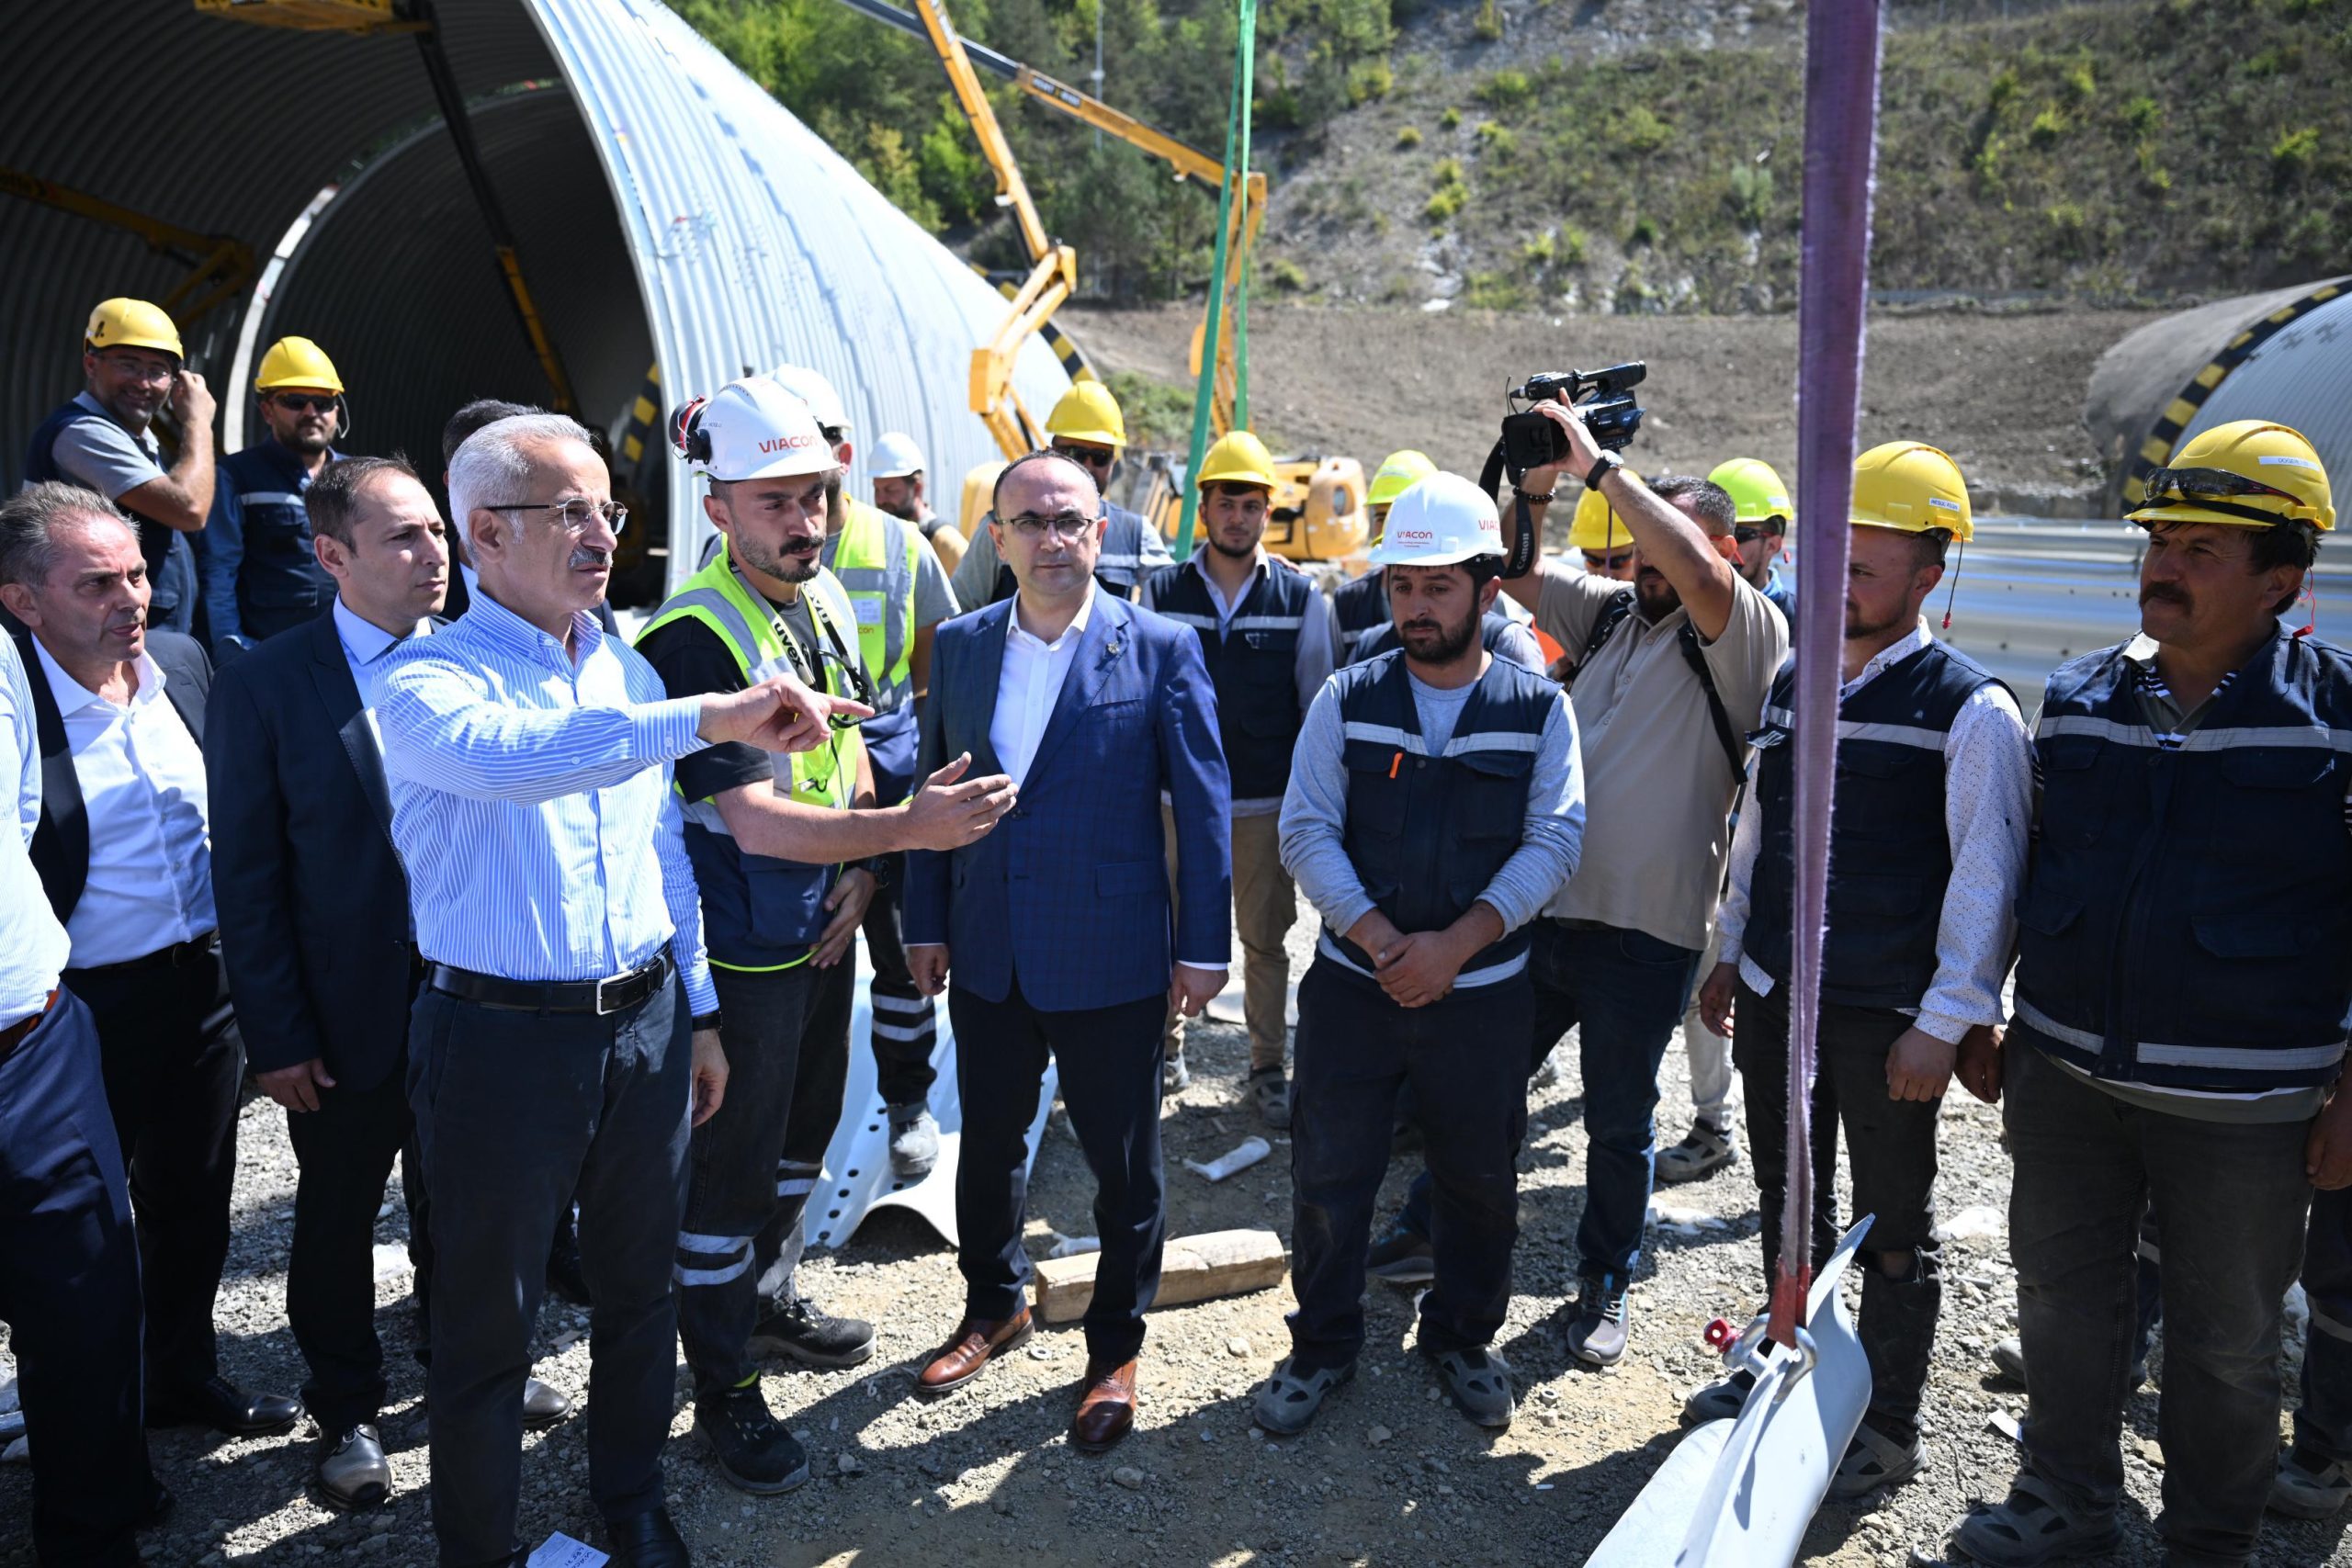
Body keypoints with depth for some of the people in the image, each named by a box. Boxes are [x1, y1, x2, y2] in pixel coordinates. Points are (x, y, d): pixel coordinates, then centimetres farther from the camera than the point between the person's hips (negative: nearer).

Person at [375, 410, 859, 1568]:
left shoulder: (627, 673, 8)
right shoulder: (427, 680, -11)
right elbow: (510, 755, -36)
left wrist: (698, 1010, 15)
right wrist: (703, 720, -43)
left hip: (645, 1025, 6)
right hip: (501, 1037, -5)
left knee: (640, 1286, 19)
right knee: (486, 1320, 10)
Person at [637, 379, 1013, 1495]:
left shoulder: (827, 596, 3)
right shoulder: (695, 637, -23)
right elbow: (754, 819, -28)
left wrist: (861, 866, 0)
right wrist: (906, 827, -37)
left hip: (824, 928, 8)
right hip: (741, 948, -8)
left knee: (804, 1130, 23)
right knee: (730, 1166, 6)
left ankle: (770, 1300, 46)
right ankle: (724, 1390, 24)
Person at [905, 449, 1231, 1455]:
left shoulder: (1162, 649, -7)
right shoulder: (960, 645, 4)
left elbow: (1203, 804, -6)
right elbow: (933, 787, 9)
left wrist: (1204, 947, -8)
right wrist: (926, 922, 7)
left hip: (1112, 964, -3)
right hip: (988, 958, 4)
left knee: (1123, 1164, 11)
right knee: (988, 1146, 19)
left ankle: (1115, 1349, 32)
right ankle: (995, 1305, 44)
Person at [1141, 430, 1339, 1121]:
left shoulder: (1301, 598, 0)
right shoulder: (1161, 592, 1)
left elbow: (1318, 702, 5)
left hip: (1267, 803, -1)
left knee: (1264, 940, 7)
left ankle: (1269, 1069, 20)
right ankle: (1165, 1044, 31)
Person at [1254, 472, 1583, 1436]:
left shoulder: (1539, 709, -2)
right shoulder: (1347, 699, -1)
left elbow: (1553, 842, -8)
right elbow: (1306, 831, -6)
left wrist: (1456, 943, -19)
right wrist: (1378, 939, -18)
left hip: (1484, 991, 0)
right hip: (1353, 984, 0)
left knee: (1479, 1179, 14)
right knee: (1329, 1174, 8)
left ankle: (1461, 1338, 38)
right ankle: (1323, 1346, 29)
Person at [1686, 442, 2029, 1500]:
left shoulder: (1970, 709, -11)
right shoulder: (1791, 686, 9)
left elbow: (1988, 878, -13)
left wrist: (1943, 1025, -15)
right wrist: (1731, 955, 17)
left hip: (1888, 1017, -6)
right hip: (1774, 997, 6)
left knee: (1892, 1226, 9)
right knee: (1787, 1199, 20)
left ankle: (1886, 1426, 26)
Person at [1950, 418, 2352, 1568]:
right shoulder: (2077, 698, 2)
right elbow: (2021, 869, 10)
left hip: (2243, 1104, -3)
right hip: (2065, 1074, 4)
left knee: (2228, 1342, 13)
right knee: (2060, 1296, 16)